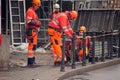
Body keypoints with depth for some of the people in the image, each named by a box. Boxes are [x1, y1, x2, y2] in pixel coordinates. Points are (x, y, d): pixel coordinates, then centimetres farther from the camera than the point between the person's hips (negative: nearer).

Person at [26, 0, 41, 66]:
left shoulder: (33, 11, 23)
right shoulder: (30, 11, -11)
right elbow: (29, 21, -22)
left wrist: (38, 24, 12)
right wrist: (37, 23, -17)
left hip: (34, 31, 11)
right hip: (31, 31, -11)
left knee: (34, 45, 15)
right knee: (32, 45, -13)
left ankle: (32, 60, 22)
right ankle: (30, 61, -13)